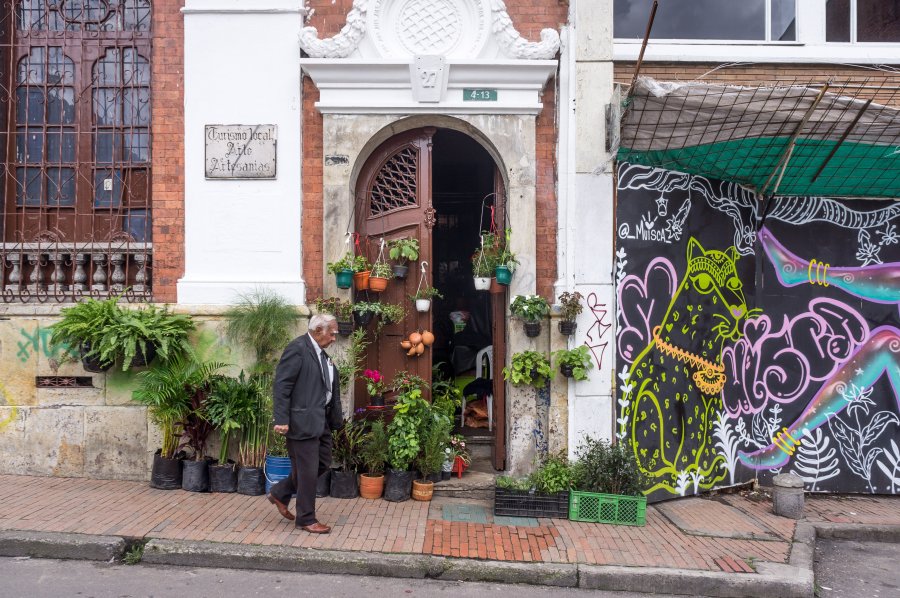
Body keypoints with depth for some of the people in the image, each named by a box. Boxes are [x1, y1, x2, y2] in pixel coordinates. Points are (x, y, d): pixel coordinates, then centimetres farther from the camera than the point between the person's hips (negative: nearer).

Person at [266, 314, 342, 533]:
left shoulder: (322, 353, 12)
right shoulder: (297, 348, -15)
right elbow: (281, 386, -18)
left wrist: (336, 419, 14)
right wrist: (281, 420, -21)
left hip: (321, 421, 9)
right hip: (303, 421, -9)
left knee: (323, 463, 16)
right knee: (308, 471, 1)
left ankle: (280, 493, 30)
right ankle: (306, 519, 17)